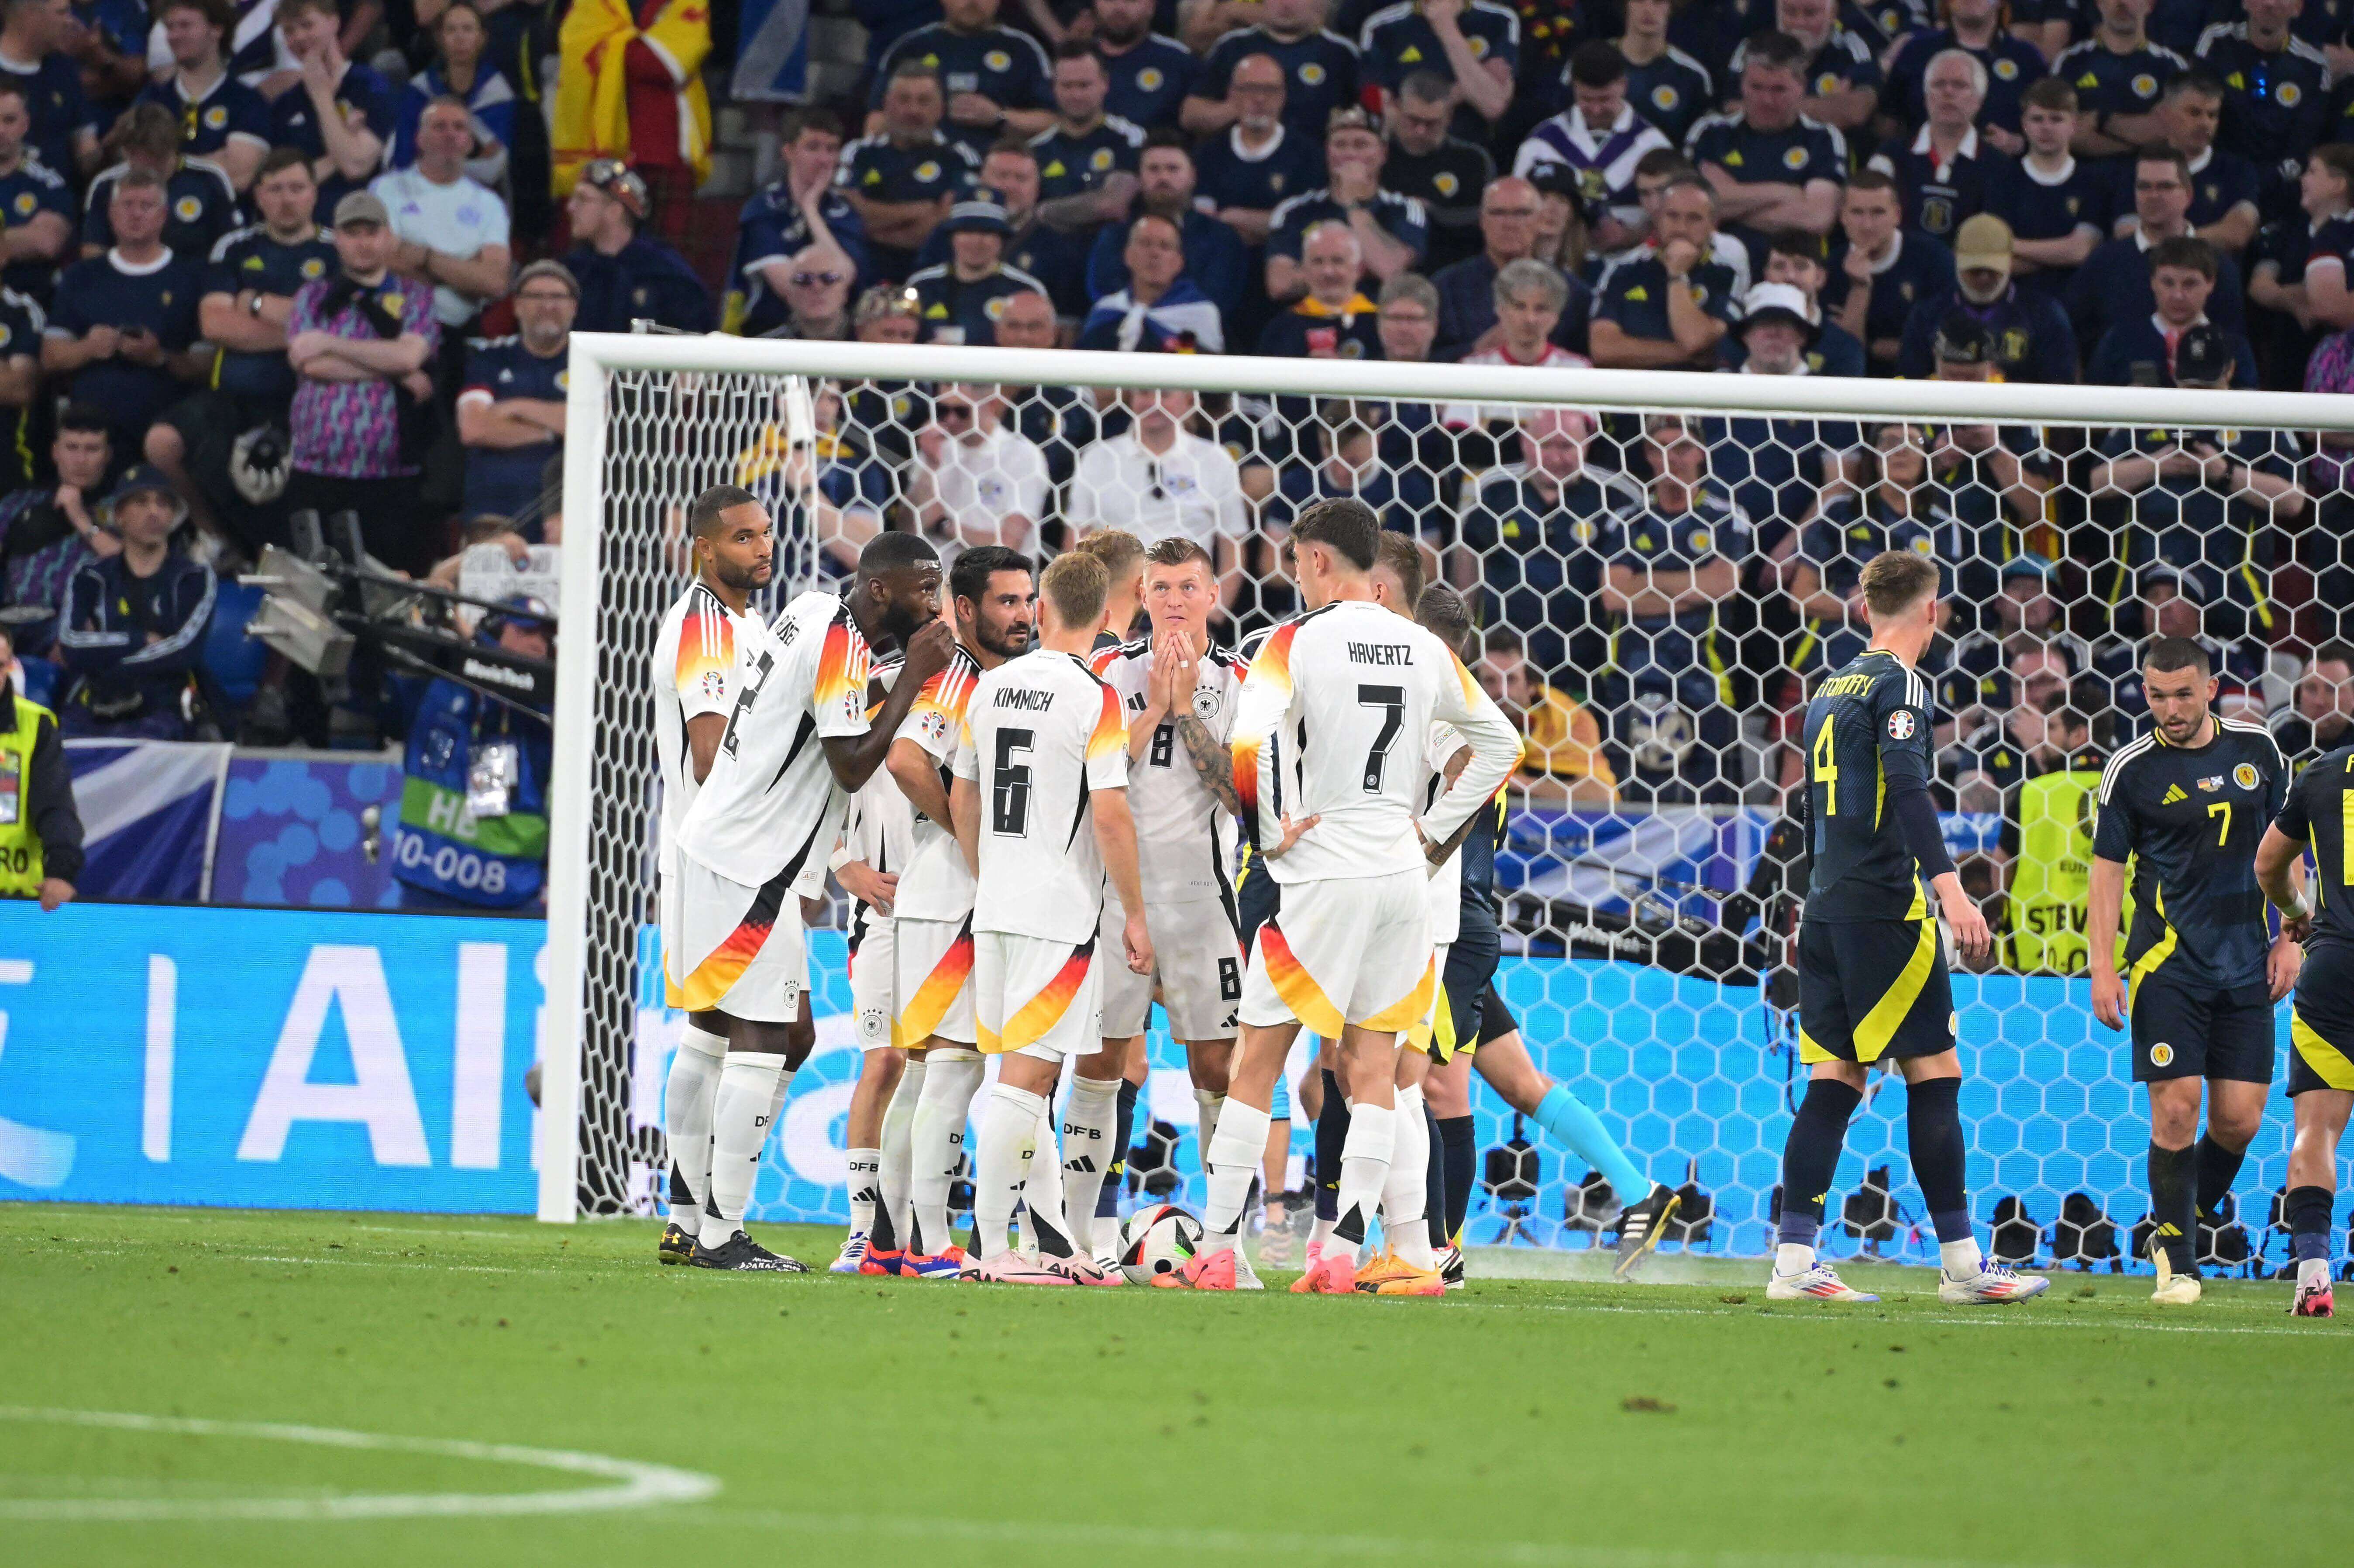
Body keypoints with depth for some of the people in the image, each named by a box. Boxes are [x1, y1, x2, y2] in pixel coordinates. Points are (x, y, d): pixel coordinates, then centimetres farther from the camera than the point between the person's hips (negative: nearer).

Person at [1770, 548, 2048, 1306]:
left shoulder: (1830, 690, 18)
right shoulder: (1898, 685, -8)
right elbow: (1907, 790, -21)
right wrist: (1950, 888, -28)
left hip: (1827, 905, 8)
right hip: (1884, 908, -8)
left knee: (1834, 1080, 5)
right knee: (1935, 1073, -3)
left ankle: (1794, 1259, -2)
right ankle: (1960, 1263, -2)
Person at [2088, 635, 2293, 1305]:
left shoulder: (2256, 749, 6)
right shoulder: (2131, 770, -2)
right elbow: (2107, 872, 0)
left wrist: (2289, 938, 6)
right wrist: (2102, 969, -7)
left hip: (2246, 967, 3)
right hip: (2168, 965, -3)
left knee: (2239, 1120, 0)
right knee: (2175, 1111, -10)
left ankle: (2183, 1224, 24)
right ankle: (2177, 1262, 1)